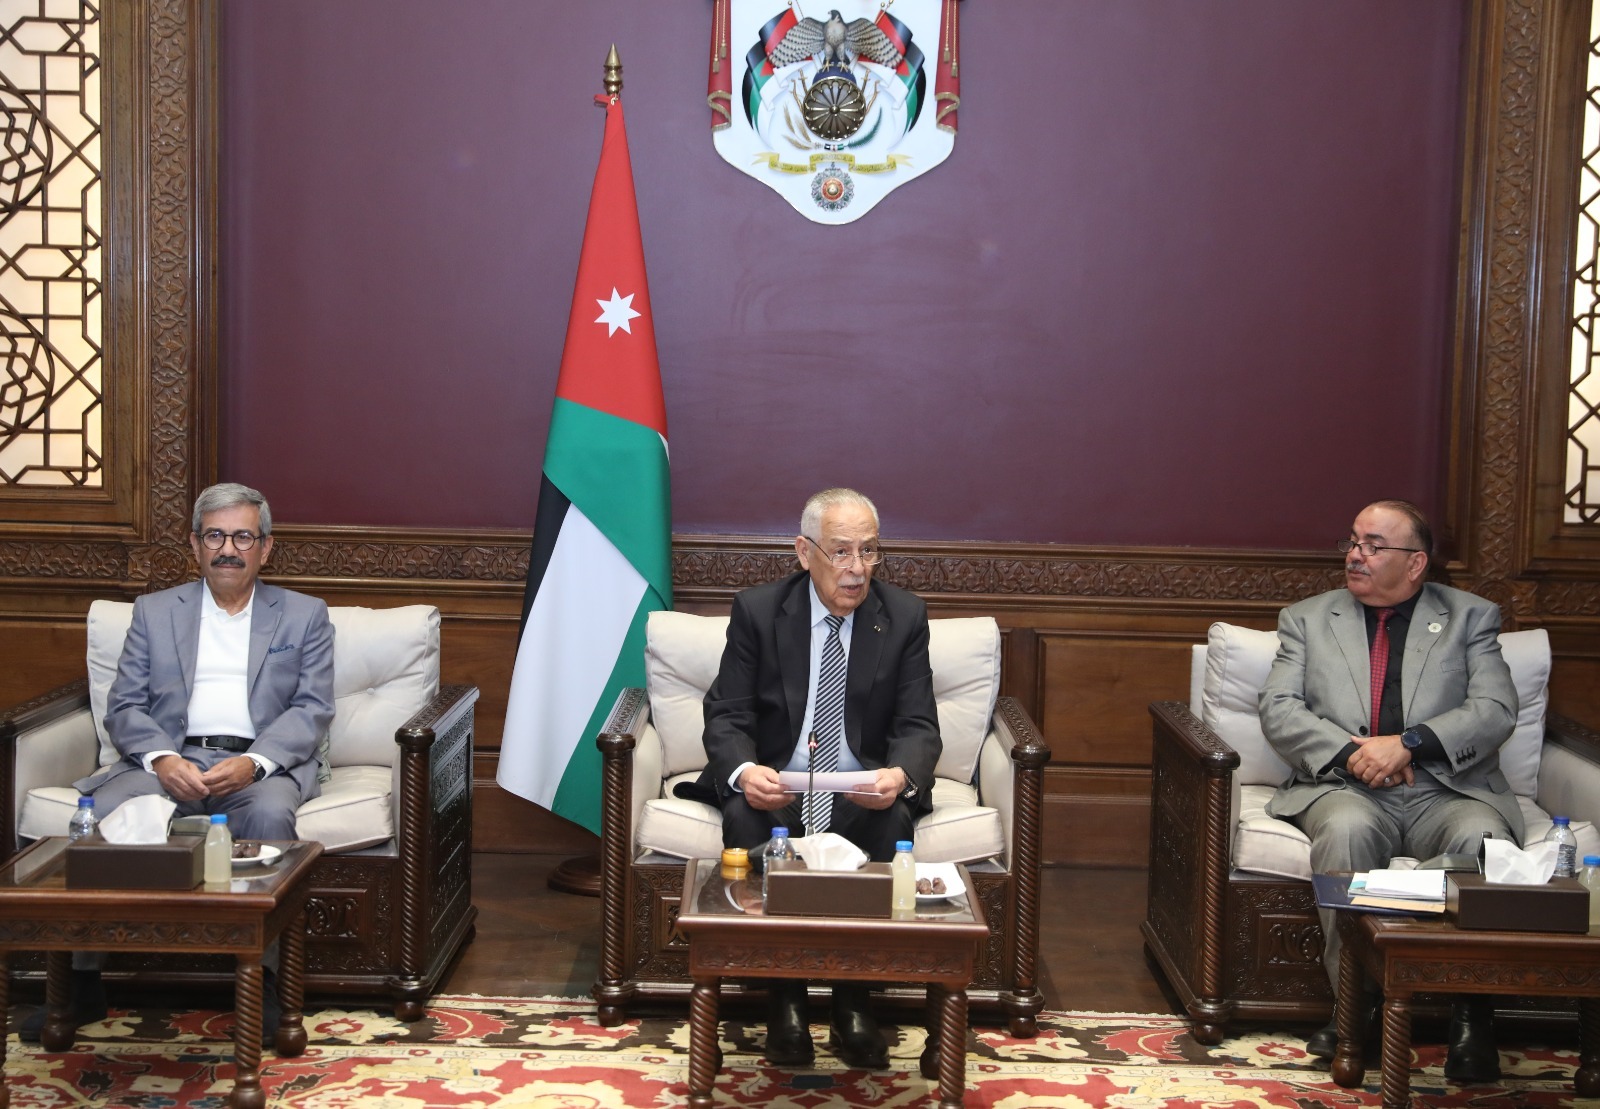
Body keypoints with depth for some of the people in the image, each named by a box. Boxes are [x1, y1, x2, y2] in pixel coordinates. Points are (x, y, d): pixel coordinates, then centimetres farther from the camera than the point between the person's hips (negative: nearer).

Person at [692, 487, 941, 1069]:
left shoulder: (905, 616, -2)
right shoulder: (756, 610, -4)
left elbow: (918, 725, -5)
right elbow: (726, 716, -6)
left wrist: (900, 776, -30)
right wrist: (743, 771, -31)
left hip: (865, 785, 1)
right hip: (776, 780, 0)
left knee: (893, 818, -32)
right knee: (744, 814, -32)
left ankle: (853, 999, -18)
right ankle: (784, 996, -19)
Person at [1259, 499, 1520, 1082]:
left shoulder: (1470, 617, 14)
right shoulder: (1307, 618, 17)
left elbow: (1496, 711, 0)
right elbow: (1279, 710, 5)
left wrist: (1409, 743, -15)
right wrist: (1351, 752, -13)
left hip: (1446, 789, 0)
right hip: (1346, 789, 0)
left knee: (1484, 836, -34)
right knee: (1347, 828, -35)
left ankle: (1472, 1013, -25)